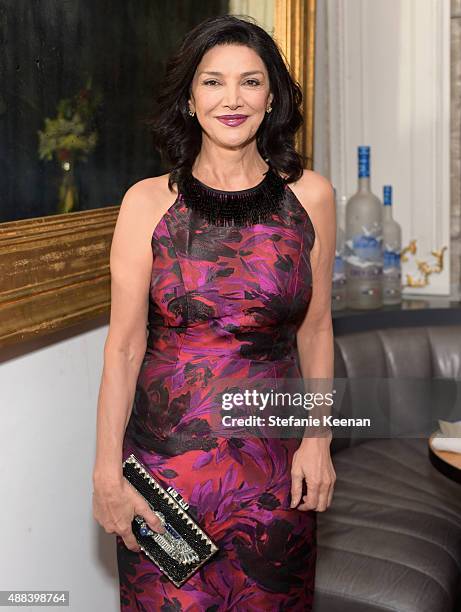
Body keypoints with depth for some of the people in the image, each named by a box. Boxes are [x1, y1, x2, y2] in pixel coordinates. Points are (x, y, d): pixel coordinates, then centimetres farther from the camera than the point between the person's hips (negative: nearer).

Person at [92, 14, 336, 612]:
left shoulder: (309, 195, -1)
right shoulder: (148, 201, -5)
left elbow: (315, 328, 4)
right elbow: (124, 343, -7)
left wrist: (318, 440, -1)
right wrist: (106, 473, -8)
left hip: (274, 457, 2)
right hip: (166, 447, -1)